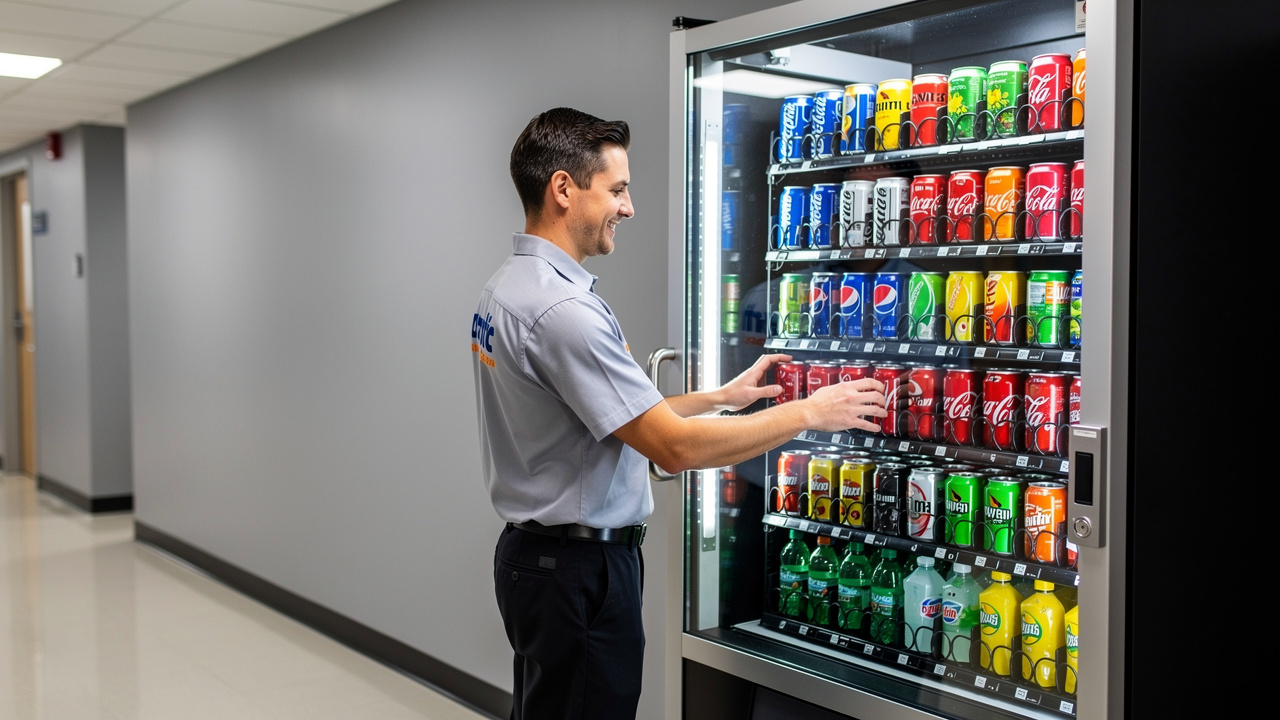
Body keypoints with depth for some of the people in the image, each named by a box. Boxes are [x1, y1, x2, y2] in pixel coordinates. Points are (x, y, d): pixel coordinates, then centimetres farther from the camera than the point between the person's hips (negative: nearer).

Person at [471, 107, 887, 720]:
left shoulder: (510, 287, 9)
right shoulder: (561, 307, -24)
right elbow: (675, 447, -25)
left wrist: (725, 396, 14)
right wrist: (810, 412, -15)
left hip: (534, 550, 10)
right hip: (577, 568, -10)